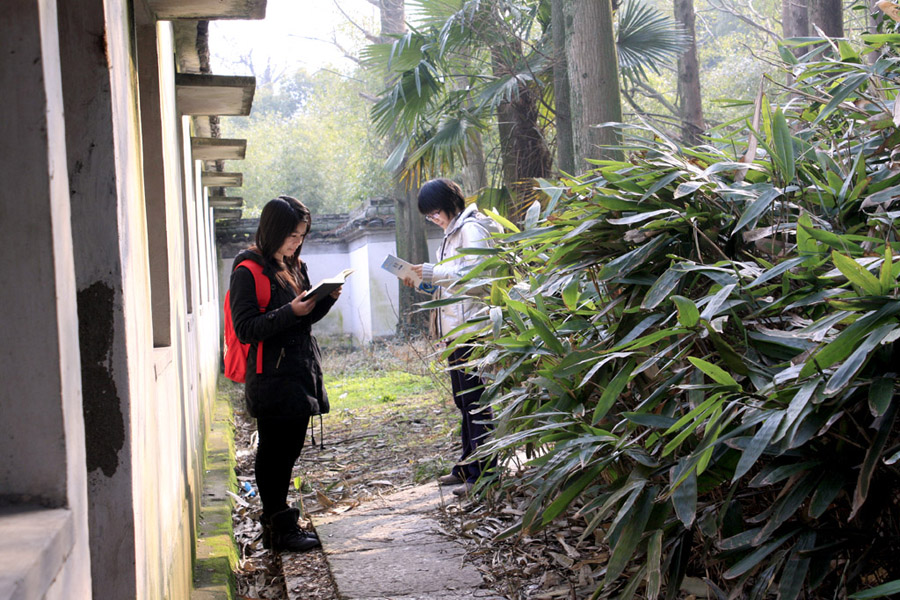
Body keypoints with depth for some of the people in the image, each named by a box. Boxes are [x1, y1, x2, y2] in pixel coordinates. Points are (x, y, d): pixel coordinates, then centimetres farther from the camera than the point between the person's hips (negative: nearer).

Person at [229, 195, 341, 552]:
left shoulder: (293, 266, 14)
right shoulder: (248, 271, -11)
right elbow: (246, 329, -17)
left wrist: (325, 300, 0)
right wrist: (291, 312, -25)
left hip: (300, 374, 8)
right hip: (272, 379, -8)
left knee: (289, 450, 13)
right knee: (274, 453, -2)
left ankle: (277, 521, 23)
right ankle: (279, 528, 5)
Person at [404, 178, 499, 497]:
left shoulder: (471, 229, -11)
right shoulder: (454, 232, 21)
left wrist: (433, 272, -20)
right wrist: (424, 278, 10)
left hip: (472, 326, -11)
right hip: (455, 327, 11)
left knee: (476, 400, -8)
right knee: (463, 399, 15)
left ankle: (483, 474, -6)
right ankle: (467, 466, 23)